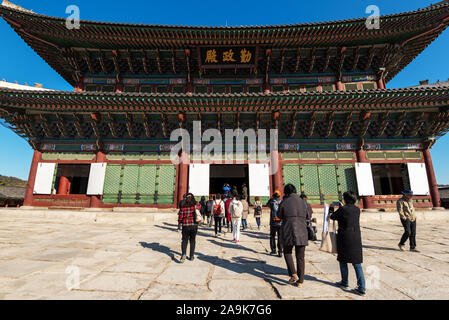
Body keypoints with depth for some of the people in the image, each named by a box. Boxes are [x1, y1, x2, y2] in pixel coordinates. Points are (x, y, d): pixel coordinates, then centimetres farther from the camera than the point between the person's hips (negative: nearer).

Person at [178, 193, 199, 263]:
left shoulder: (183, 207, -6)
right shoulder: (196, 206, -4)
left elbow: (181, 217, -2)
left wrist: (181, 222, 16)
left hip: (185, 226, -1)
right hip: (194, 225, 1)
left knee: (184, 240, 9)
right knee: (192, 241, 14)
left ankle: (183, 254, -11)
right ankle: (191, 256, 21)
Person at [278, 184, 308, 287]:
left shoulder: (284, 203, -8)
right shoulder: (303, 202, 3)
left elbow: (280, 216, 6)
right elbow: (305, 216, 15)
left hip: (288, 232, -3)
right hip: (301, 232, 3)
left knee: (287, 252, 20)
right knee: (300, 257, 14)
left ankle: (293, 274, 8)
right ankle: (300, 281, 19)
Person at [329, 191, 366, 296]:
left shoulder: (343, 209, -15)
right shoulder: (357, 209, 3)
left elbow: (332, 216, 0)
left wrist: (331, 208, 17)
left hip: (345, 238, -5)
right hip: (356, 238, 5)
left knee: (343, 260, 14)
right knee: (357, 263, 10)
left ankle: (344, 282, 28)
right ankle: (361, 288, 9)